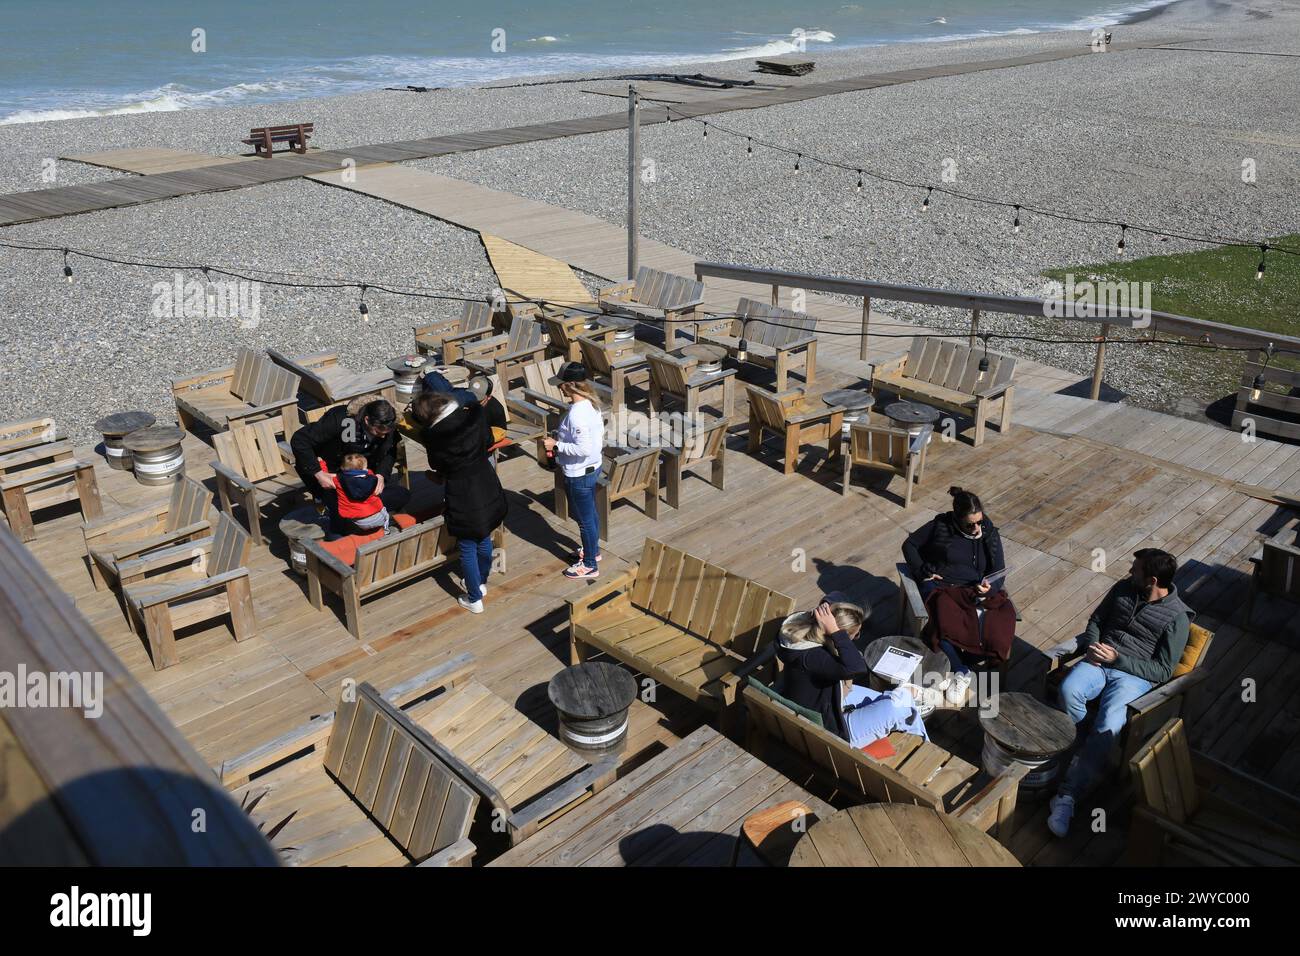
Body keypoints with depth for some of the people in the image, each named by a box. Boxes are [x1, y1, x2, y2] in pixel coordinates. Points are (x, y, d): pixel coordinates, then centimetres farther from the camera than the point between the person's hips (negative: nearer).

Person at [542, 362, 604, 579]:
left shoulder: (576, 413, -30)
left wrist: (557, 445, -20)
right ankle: (593, 550, 45)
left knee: (584, 519, 7)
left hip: (579, 474, -9)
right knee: (591, 513, 26)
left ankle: (589, 565, 23)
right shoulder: (591, 404, -1)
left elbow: (583, 449, -31)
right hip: (592, 467, 9)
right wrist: (562, 438, 13)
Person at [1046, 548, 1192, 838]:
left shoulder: (1177, 617, -5)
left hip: (1134, 675, -4)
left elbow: (1163, 671, -7)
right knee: (1069, 690, -31)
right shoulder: (1123, 589, 9)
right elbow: (1095, 620, 21)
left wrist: (1117, 658, -16)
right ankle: (1085, 754, -9)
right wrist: (1093, 646, -2)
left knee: (1108, 726, -31)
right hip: (1098, 662, 4)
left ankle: (1067, 796, -29)